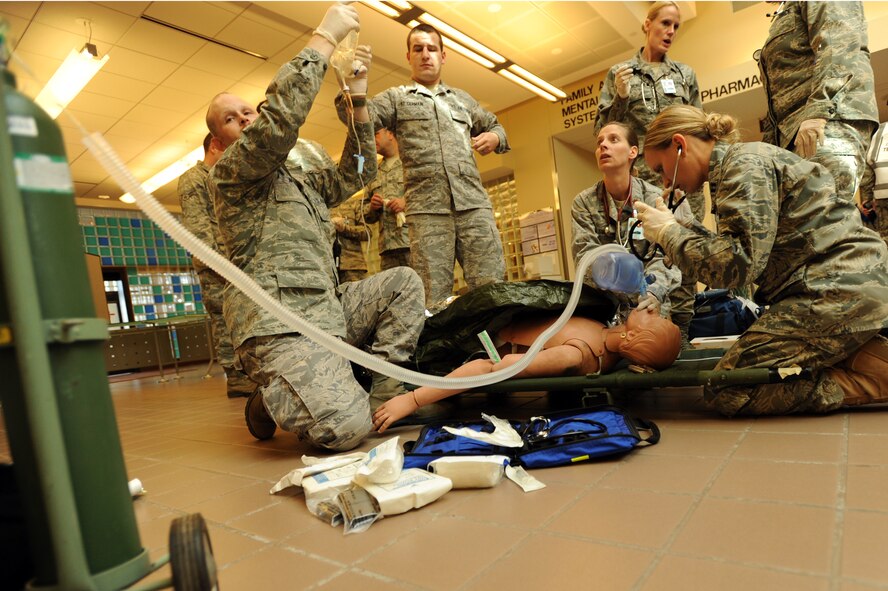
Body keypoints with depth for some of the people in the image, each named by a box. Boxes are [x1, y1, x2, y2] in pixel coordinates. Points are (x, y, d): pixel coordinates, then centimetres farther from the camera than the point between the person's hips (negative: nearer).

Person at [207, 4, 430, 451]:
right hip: (278, 324, -8)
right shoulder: (227, 172, 1)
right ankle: (269, 400, 8)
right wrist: (325, 38, -12)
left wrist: (358, 97, 10)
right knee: (343, 428, -25)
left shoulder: (300, 176, 26)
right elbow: (280, 116, -17)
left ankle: (380, 393, -4)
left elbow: (354, 174, 17)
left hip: (327, 310, 8)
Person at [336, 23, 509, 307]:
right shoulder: (397, 98, 17)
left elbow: (495, 126, 36)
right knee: (435, 298, -6)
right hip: (427, 208, -2)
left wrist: (494, 138, 11)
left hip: (474, 203, 3)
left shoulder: (462, 99, 26)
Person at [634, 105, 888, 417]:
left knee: (727, 390, -13)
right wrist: (683, 228, 10)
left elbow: (737, 264, -20)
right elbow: (747, 252, 12)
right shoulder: (738, 162, 17)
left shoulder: (746, 162, -11)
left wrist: (668, 232, -9)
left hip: (840, 289, -10)